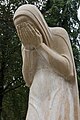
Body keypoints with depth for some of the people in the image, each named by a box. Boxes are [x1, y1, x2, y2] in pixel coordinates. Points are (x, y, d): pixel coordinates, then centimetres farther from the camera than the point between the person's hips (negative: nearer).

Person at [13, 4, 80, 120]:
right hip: (39, 104, 5)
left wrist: (39, 45, -13)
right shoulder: (26, 45, 15)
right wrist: (28, 47, -6)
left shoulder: (59, 34, -1)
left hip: (59, 99, -5)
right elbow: (29, 80, 5)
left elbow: (67, 71, -11)